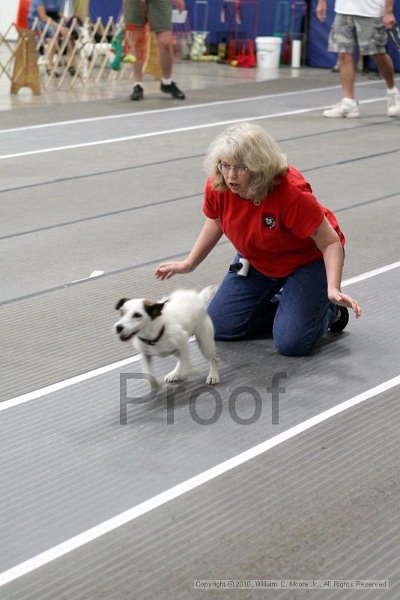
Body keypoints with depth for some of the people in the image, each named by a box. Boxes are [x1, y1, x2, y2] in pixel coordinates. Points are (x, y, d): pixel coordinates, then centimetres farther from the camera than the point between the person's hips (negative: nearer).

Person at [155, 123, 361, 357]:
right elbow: (216, 221, 4)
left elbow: (330, 242, -29)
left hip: (308, 259, -6)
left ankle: (329, 310, 13)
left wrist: (333, 289, -42)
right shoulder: (217, 186, -21)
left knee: (292, 343, -19)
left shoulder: (291, 192, -36)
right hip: (257, 261, 6)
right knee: (219, 326, 0)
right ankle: (284, 306, 20)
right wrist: (189, 264, 5)